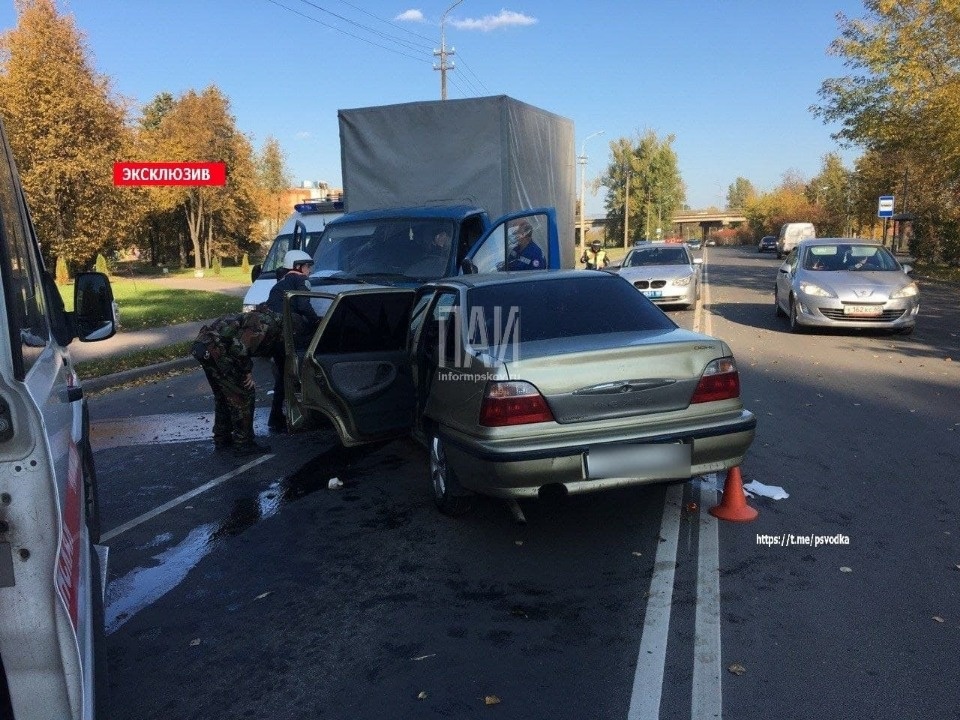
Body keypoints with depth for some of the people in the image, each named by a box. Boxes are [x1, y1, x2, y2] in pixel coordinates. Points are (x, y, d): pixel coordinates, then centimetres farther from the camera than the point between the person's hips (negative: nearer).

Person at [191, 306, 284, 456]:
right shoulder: (267, 325, -13)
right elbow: (240, 349, -21)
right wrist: (248, 371, -8)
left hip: (202, 345, 10)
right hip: (216, 348, -10)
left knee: (223, 395, 22)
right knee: (243, 395, -1)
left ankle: (222, 439, 32)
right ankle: (243, 444, 5)